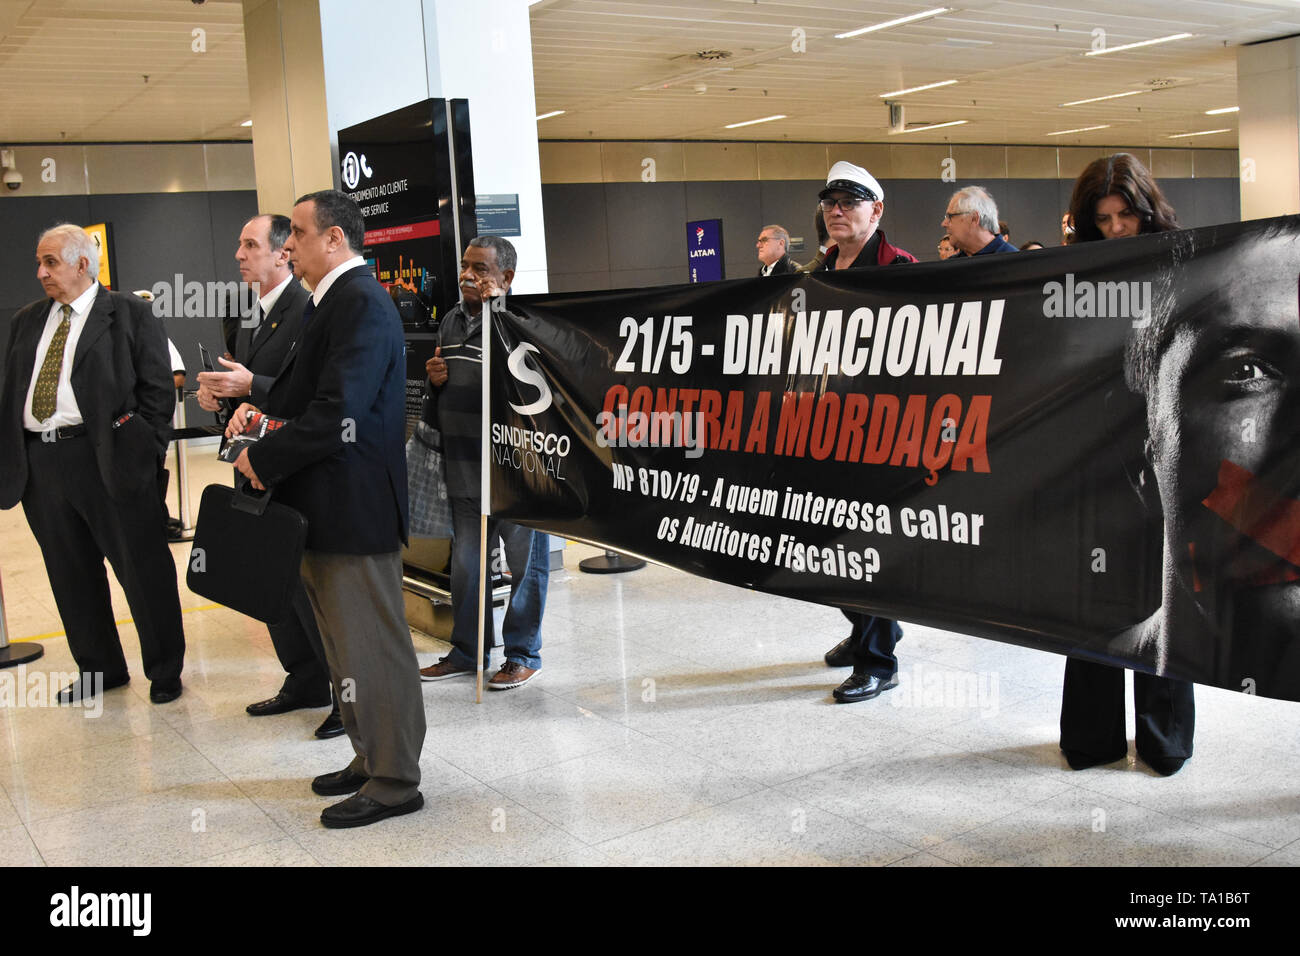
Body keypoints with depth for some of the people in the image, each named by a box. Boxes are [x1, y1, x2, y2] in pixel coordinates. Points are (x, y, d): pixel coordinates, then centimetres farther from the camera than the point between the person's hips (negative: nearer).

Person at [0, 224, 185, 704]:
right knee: (71, 575, 14)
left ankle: (165, 670, 15)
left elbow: (158, 388, -4)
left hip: (108, 461, -6)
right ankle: (99, 669, 29)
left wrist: (145, 455, -11)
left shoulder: (130, 314, -1)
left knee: (143, 570, 1)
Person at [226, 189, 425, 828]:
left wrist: (263, 461, -14)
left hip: (353, 508, -10)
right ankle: (371, 759, 34)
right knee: (347, 645, 19)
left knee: (370, 648, 0)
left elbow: (336, 414, -25)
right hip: (325, 507, 10)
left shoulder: (361, 303, -17)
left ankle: (393, 781, 13)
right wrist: (259, 404, 2)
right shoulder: (327, 301, 15)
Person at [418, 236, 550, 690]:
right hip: (464, 465, 8)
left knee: (525, 561, 5)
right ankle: (467, 651, 28)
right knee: (465, 563, 15)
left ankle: (523, 654, 18)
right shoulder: (452, 320, 14)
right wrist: (435, 379, 1)